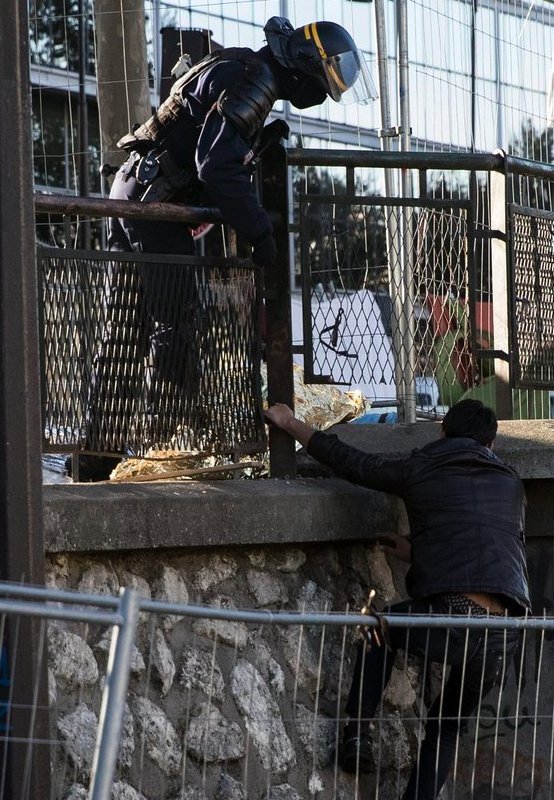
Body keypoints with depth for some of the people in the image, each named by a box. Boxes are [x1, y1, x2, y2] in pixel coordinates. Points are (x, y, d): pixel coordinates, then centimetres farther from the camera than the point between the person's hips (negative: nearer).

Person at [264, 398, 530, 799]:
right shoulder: (511, 483, 22)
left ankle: (360, 732, 17)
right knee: (448, 725, 24)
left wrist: (291, 423, 35)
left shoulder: (421, 470, 11)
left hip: (451, 619, -3)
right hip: (505, 637, 3)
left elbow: (348, 460, 20)